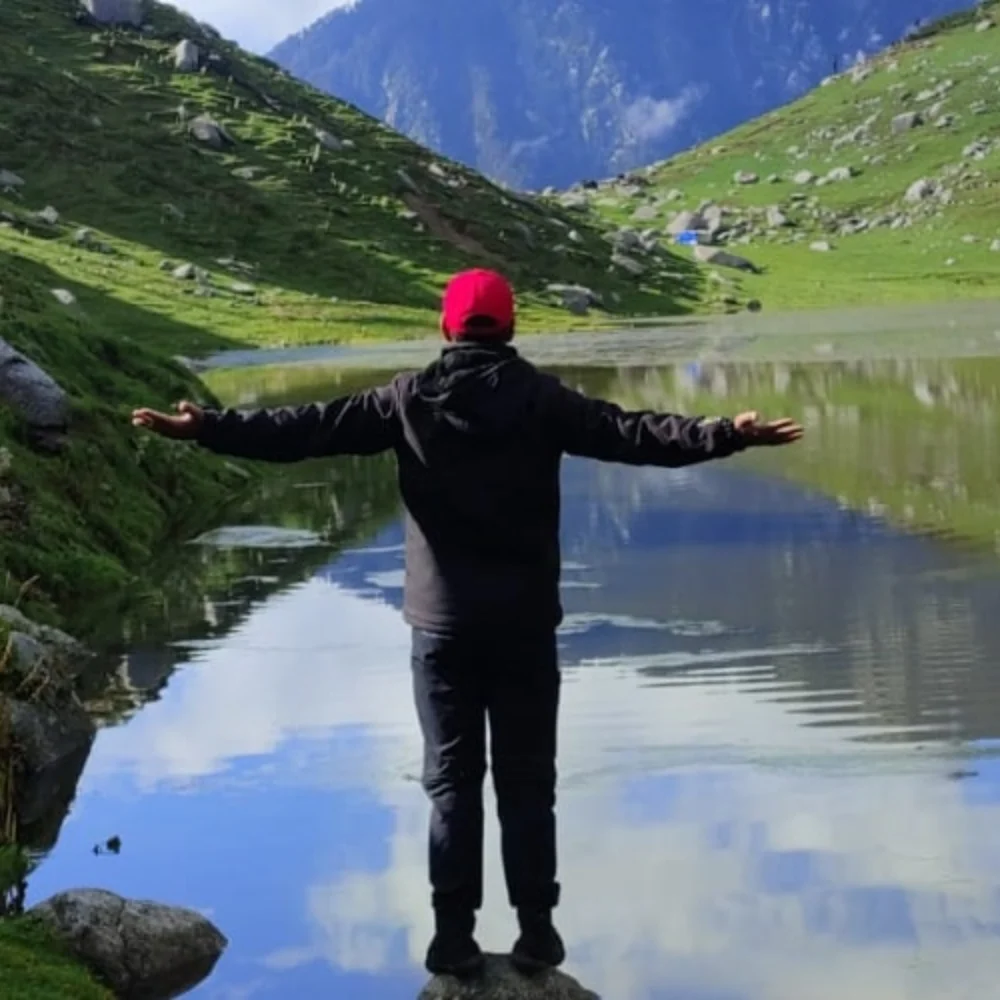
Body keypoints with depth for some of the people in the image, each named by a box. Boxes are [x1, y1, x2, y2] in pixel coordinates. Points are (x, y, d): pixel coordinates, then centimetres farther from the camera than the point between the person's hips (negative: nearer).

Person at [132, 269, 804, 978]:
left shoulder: (410, 399, -1)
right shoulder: (540, 397, -3)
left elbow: (307, 429, -3)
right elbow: (630, 434, -10)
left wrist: (207, 428, 1)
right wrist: (728, 435, -10)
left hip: (444, 622, 0)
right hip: (525, 622, 0)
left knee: (452, 778, 8)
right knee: (528, 779, 8)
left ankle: (455, 932, 7)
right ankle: (538, 929, 11)